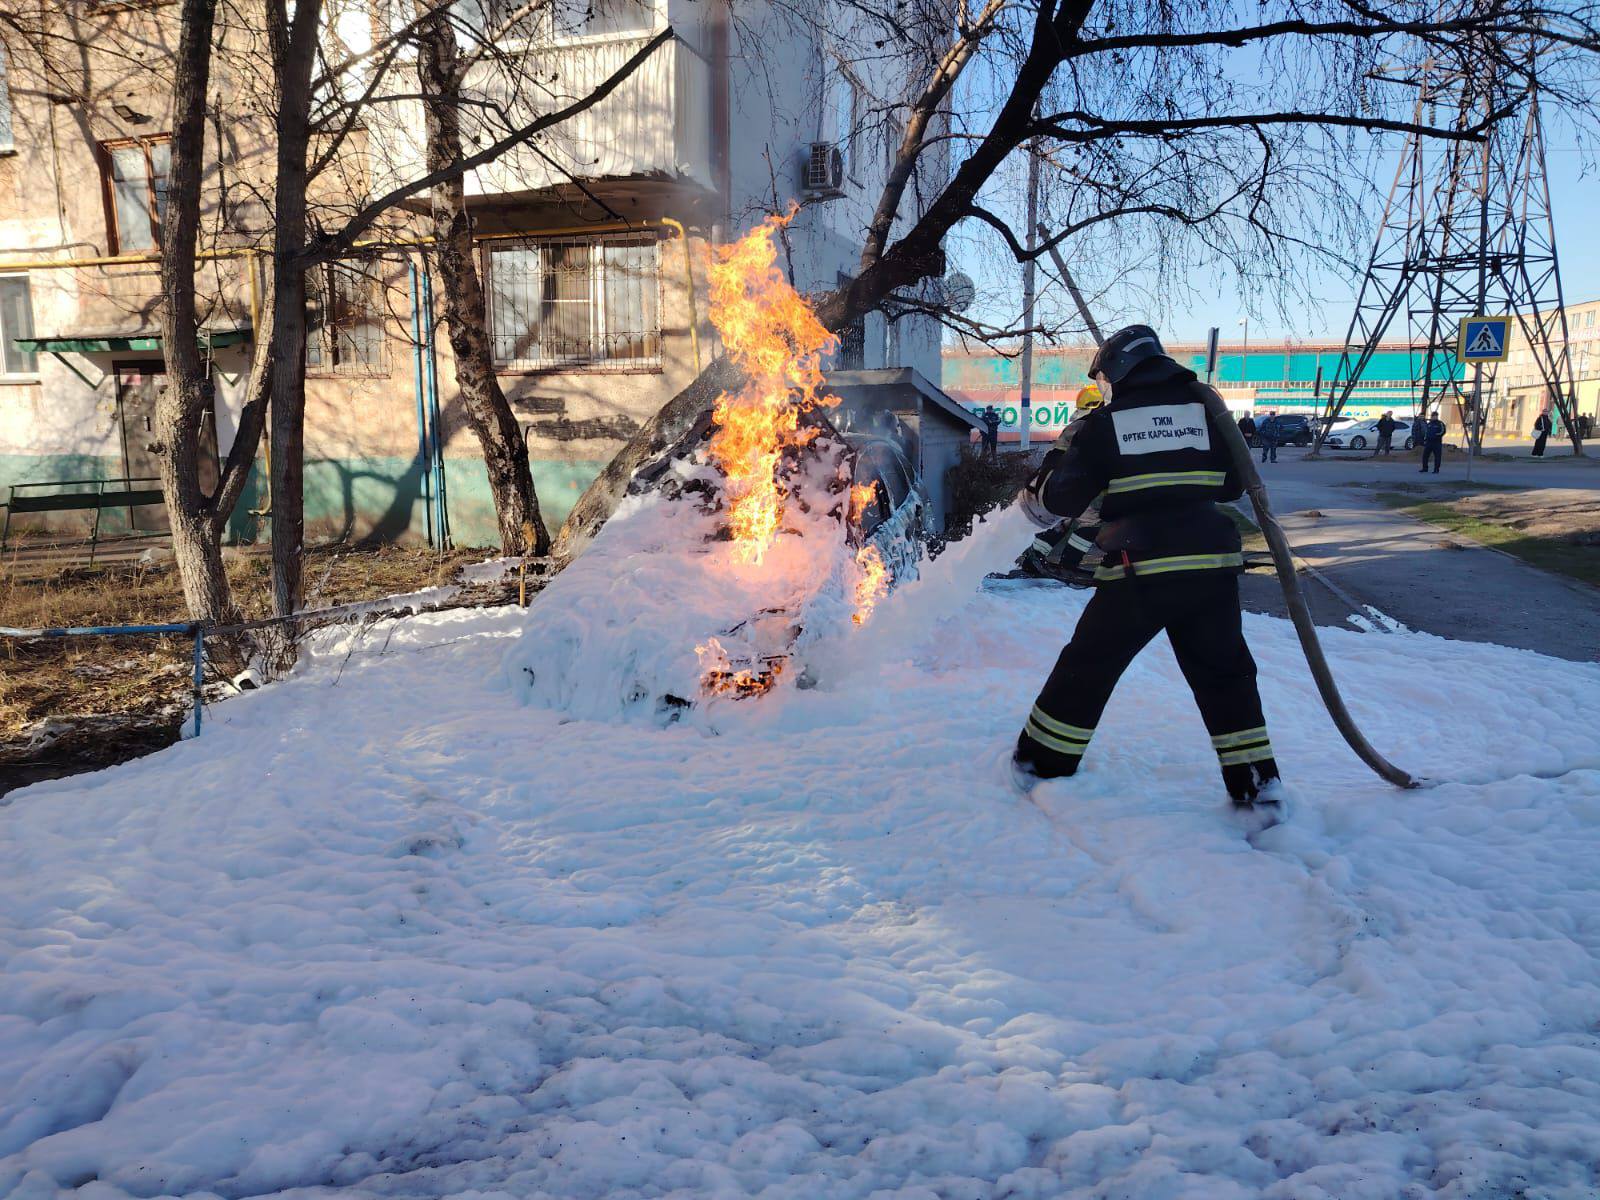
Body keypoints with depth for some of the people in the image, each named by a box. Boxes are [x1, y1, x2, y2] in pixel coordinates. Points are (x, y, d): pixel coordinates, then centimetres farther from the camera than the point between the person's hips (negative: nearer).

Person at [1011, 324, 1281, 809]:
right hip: (1212, 562, 3)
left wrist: (1029, 500, 21)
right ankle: (1256, 784, 16)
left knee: (1087, 667, 11)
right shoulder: (1204, 408, 9)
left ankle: (1041, 764, 21)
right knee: (1225, 674, 16)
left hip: (1140, 570, -3)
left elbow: (1059, 500, 1)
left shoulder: (1102, 424, 1)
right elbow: (1234, 484, 18)